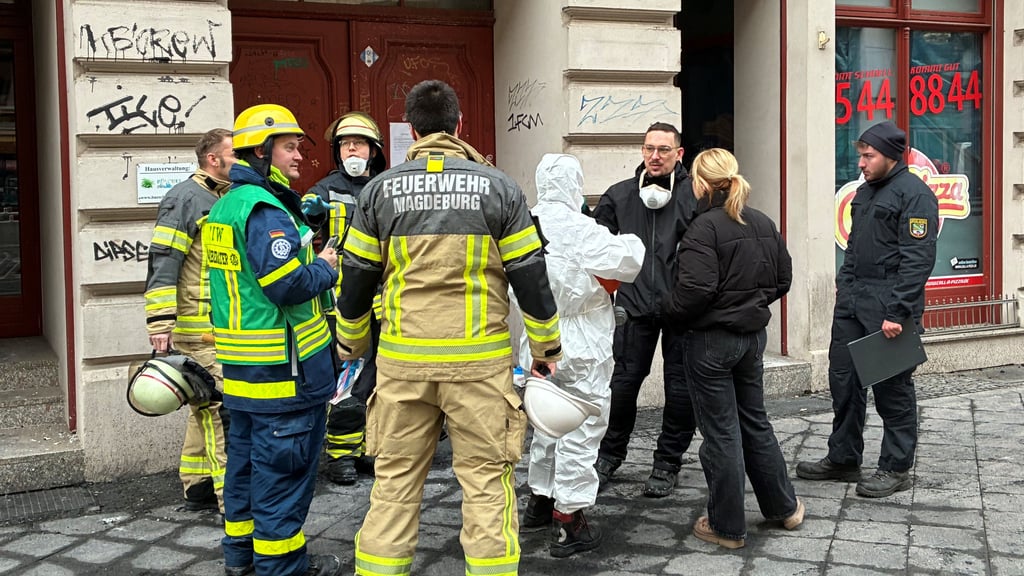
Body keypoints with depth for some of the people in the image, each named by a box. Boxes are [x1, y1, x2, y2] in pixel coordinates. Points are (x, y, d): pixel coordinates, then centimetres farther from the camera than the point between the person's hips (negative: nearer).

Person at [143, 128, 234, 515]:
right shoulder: (184, 199, -11)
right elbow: (163, 264, -16)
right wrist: (161, 324, -21)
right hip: (198, 329, -9)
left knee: (206, 409, 15)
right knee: (222, 408, -10)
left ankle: (198, 488, 24)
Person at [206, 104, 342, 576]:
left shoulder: (225, 206, 14)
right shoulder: (264, 209, -19)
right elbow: (289, 284, -26)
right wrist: (325, 267, -8)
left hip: (242, 363, 10)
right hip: (284, 368, -10)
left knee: (247, 457, 19)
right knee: (284, 466, 0)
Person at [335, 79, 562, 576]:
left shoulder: (379, 190, 3)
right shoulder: (498, 187, -1)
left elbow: (356, 278, 9)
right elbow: (529, 275, 1)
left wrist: (350, 344, 24)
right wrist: (546, 348, 12)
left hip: (402, 359, 2)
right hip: (480, 361, -2)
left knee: (394, 481, 11)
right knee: (487, 483, 6)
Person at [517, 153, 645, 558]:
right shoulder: (579, 229, -19)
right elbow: (628, 262, -17)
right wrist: (630, 241, 4)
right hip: (580, 348, -7)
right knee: (580, 431, 1)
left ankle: (539, 503, 32)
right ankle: (568, 521, 4)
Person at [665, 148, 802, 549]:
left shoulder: (704, 227, -18)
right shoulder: (764, 224, 6)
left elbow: (695, 289, -25)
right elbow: (783, 279, 11)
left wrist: (673, 312, -7)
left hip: (710, 340, -7)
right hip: (753, 335, 7)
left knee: (720, 432, 3)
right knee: (754, 421, 21)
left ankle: (727, 527, 13)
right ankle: (784, 507, 31)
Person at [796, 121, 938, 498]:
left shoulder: (914, 195, -12)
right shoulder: (866, 191, 16)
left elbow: (917, 260, -18)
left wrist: (897, 313, -21)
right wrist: (844, 282, 15)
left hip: (887, 309, -8)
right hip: (852, 304, 8)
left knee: (892, 389, 1)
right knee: (843, 380, 11)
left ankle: (896, 469, 13)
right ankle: (843, 459, 22)